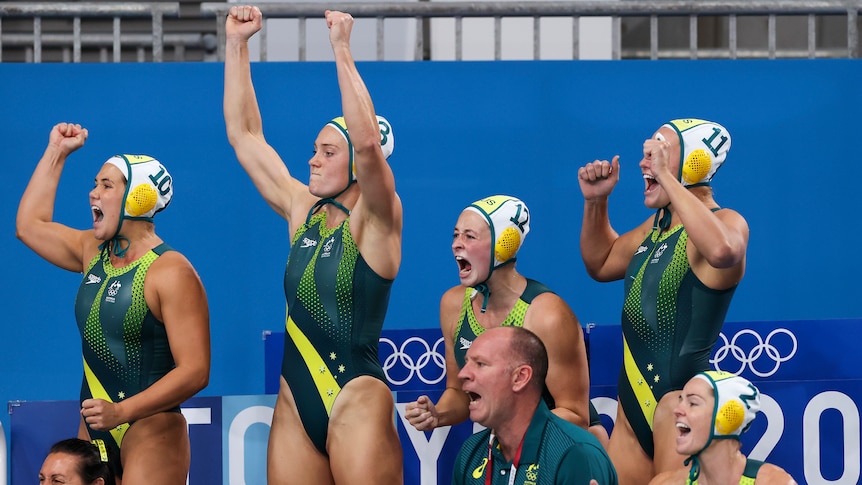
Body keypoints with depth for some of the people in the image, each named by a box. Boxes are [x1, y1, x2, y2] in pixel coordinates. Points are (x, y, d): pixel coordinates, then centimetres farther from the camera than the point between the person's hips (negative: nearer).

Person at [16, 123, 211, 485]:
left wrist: (122, 411, -26)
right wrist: (56, 152, 24)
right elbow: (30, 225, 28)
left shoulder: (171, 272, -13)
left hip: (150, 431, -7)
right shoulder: (94, 252, 11)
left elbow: (195, 371, -19)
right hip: (93, 430, 7)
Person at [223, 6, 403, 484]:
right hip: (295, 406, 6)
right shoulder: (302, 211, 11)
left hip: (356, 403, -6)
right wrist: (237, 43, 8)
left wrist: (341, 47, -24)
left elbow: (368, 141, -23)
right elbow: (243, 135, 14)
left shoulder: (375, 221, -5)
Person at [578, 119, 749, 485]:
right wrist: (595, 202, 15)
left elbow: (722, 250, -37)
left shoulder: (726, 222, -11)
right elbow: (601, 264, 31)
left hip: (679, 398, -9)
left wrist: (666, 176, -31)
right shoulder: (657, 225, 16)